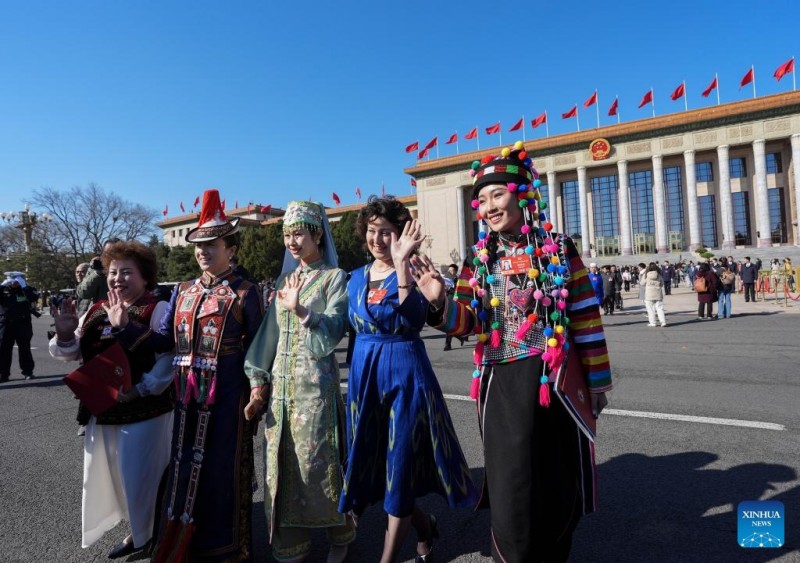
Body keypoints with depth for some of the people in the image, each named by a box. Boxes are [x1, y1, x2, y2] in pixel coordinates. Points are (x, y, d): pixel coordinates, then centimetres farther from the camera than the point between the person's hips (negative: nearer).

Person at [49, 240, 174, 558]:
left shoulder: (157, 310, -11)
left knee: (143, 477, 4)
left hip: (145, 411, -7)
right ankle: (137, 531, 39)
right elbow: (71, 354, 11)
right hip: (103, 410, 7)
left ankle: (155, 535, 27)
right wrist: (65, 334, -9)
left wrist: (140, 390, -22)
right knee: (116, 475, 18)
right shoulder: (96, 312, 9)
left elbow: (168, 358, -18)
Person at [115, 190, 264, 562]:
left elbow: (255, 348, -6)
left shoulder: (244, 293, -6)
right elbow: (163, 340, 7)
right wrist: (125, 326, -6)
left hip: (227, 392, -5)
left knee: (222, 467, 8)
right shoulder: (182, 291, 9)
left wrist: (256, 394, -9)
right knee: (186, 465, 16)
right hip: (187, 392, 5)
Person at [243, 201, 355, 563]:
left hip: (316, 384, -5)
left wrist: (300, 310, -28)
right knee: (281, 466, 9)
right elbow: (270, 334, 11)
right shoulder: (285, 279, 13)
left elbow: (331, 335, -13)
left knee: (318, 464, 2)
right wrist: (258, 383, 6)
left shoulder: (335, 278, -3)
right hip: (280, 384, 5)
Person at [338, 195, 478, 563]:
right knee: (372, 460, 14)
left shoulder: (414, 272, -7)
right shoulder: (357, 277, 9)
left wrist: (402, 263, -33)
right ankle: (424, 524, 40)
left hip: (405, 372, -6)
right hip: (365, 372, 6)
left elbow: (415, 318, -26)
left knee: (400, 461, 2)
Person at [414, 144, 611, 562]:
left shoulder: (558, 250, -5)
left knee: (557, 486, 12)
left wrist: (596, 383, 0)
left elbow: (587, 320, -2)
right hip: (500, 386, 2)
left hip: (552, 382, -2)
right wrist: (439, 304, -15)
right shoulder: (482, 259, 5)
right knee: (511, 489, 7)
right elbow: (473, 322, 4)